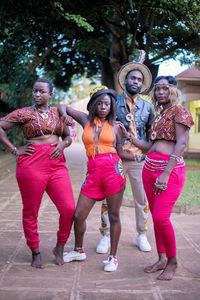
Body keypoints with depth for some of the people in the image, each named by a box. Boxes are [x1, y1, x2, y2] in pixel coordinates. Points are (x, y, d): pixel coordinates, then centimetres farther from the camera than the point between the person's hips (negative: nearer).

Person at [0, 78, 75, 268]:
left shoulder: (57, 113, 15)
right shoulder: (24, 113, 2)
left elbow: (68, 136, 24)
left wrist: (63, 144, 1)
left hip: (57, 165, 4)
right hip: (32, 165, -3)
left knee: (69, 209, -6)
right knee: (31, 211, 4)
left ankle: (60, 247, 17)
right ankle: (35, 253, 22)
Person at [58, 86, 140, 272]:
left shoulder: (115, 127, 9)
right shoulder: (86, 120, 12)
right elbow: (62, 106, 22)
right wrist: (65, 115, 0)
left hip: (114, 169, -2)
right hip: (93, 173, 2)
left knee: (114, 216, 3)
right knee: (78, 216, 5)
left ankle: (113, 257, 17)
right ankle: (79, 251, 28)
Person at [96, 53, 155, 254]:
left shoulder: (147, 107, 10)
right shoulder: (114, 103, 3)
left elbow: (152, 132, 19)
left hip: (139, 159, 2)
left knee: (142, 199, 6)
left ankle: (142, 235, 22)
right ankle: (106, 236, 13)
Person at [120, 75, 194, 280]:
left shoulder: (179, 111, -2)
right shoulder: (159, 114, 21)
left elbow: (181, 144, -12)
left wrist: (166, 173, -19)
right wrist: (128, 136, 14)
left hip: (170, 168, -7)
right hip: (150, 167, 8)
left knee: (161, 217, -13)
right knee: (156, 216, 9)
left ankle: (172, 261, 6)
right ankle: (161, 259, 20)